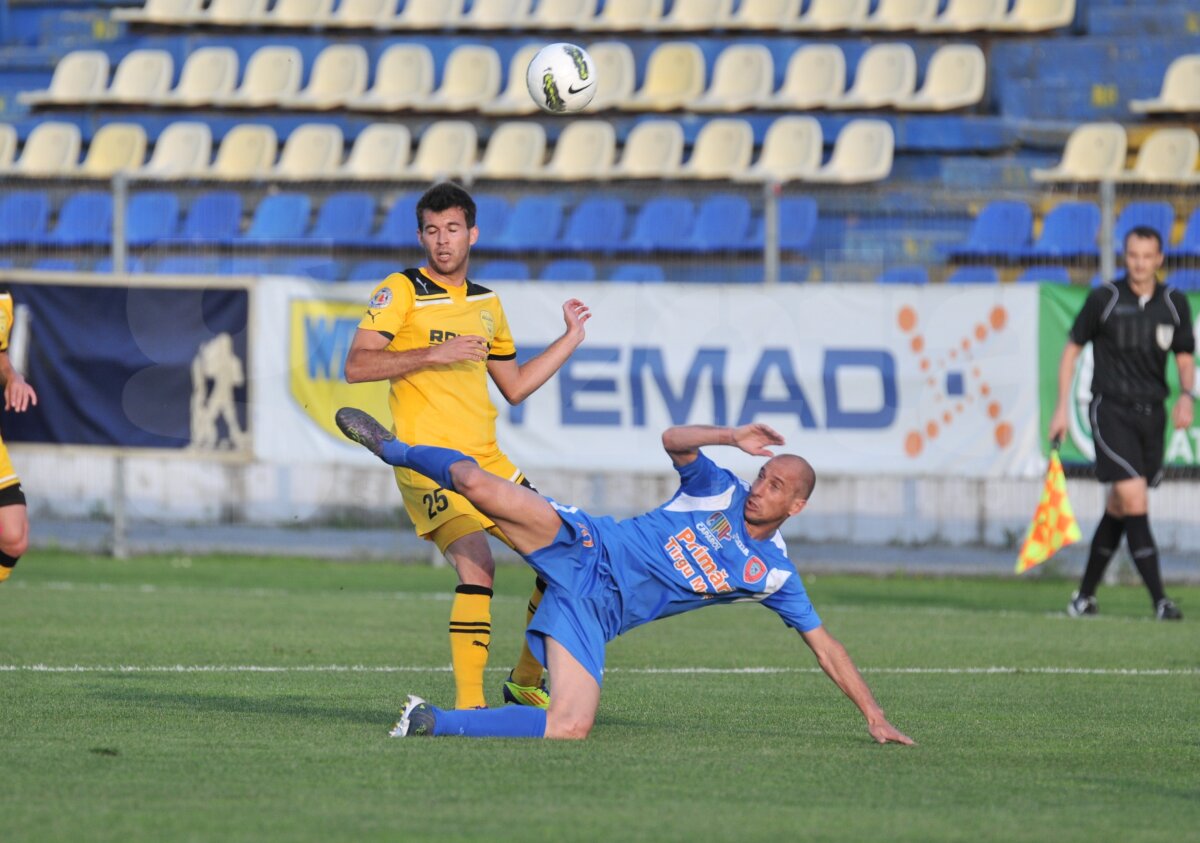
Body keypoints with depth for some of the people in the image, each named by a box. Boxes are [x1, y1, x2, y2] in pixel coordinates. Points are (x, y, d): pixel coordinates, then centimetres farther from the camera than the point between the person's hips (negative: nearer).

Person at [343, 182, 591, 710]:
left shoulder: (487, 304, 18)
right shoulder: (401, 291, -3)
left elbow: (515, 386, 27)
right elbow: (356, 366, -13)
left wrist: (570, 338, 24)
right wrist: (433, 353, -21)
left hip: (487, 460, 7)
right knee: (477, 567, -25)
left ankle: (525, 682, 22)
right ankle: (467, 704, -23)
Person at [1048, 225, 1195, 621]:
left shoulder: (1175, 304, 6)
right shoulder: (1104, 299, -4)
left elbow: (1185, 358, 13)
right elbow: (1072, 349, 5)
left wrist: (1186, 396, -7)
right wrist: (1061, 407, 1)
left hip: (1151, 413, 4)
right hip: (1111, 410, -4)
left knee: (1119, 509, 9)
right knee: (1135, 501, -16)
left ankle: (1085, 593, 23)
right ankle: (1159, 600, -19)